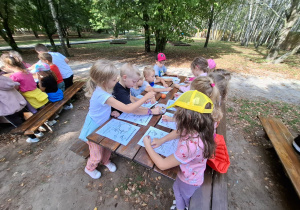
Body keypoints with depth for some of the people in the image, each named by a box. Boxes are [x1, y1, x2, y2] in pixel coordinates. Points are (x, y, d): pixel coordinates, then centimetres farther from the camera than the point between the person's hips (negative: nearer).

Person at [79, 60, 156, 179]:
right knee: (97, 155, 18)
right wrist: (145, 97, -34)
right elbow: (128, 109, -40)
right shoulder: (103, 96, -40)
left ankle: (105, 161, 55)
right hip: (94, 129, -7)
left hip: (102, 125, 7)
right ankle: (89, 168, 51)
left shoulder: (101, 89, -12)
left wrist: (112, 111, -9)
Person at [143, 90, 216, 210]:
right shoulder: (197, 129, -21)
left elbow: (162, 165, -32)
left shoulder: (190, 145, -45)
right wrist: (161, 140, -11)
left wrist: (147, 145, -21)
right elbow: (180, 132, -1)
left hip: (188, 181, -6)